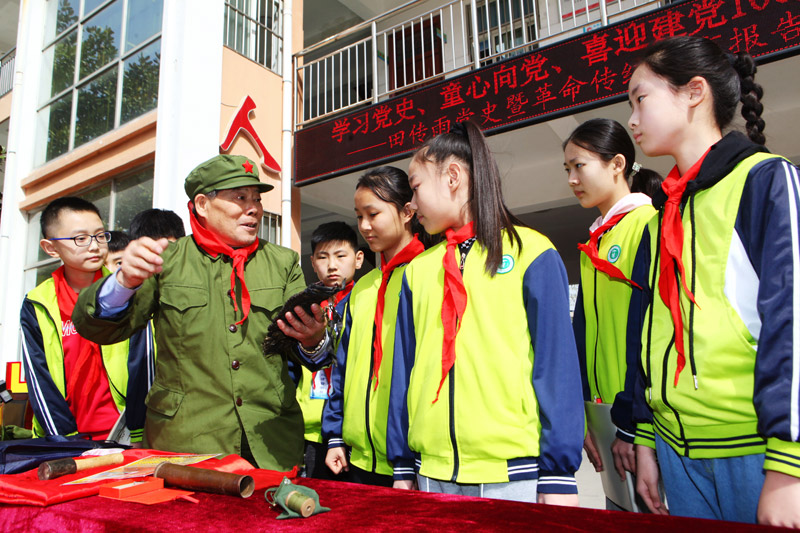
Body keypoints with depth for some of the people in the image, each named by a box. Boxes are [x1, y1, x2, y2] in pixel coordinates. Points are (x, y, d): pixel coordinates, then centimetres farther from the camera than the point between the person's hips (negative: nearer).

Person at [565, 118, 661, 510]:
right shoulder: (594, 242, 14)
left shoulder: (650, 225, -10)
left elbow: (649, 326, -18)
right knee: (619, 507, 15)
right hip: (605, 408, 8)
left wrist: (630, 422, -17)